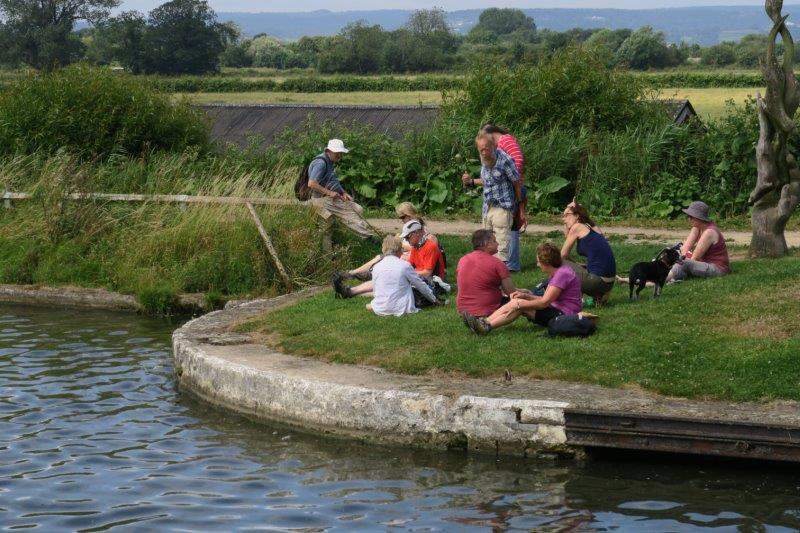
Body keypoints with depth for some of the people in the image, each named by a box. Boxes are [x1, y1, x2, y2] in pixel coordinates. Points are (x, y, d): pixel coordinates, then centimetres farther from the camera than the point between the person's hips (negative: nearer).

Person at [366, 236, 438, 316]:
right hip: (400, 309, -4)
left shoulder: (376, 267, 3)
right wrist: (434, 300, 22)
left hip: (380, 310, 4)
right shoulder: (405, 265, -6)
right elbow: (421, 285, 7)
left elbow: (375, 292, 13)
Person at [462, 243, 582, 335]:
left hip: (564, 315, -10)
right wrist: (526, 295, -1)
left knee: (519, 304, -19)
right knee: (516, 302, -3)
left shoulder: (562, 274, -17)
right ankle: (484, 322, -13)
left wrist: (519, 305, -18)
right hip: (556, 310, 10)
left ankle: (487, 327, -24)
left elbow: (544, 302, -22)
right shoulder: (555, 274, 16)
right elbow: (546, 299, 13)